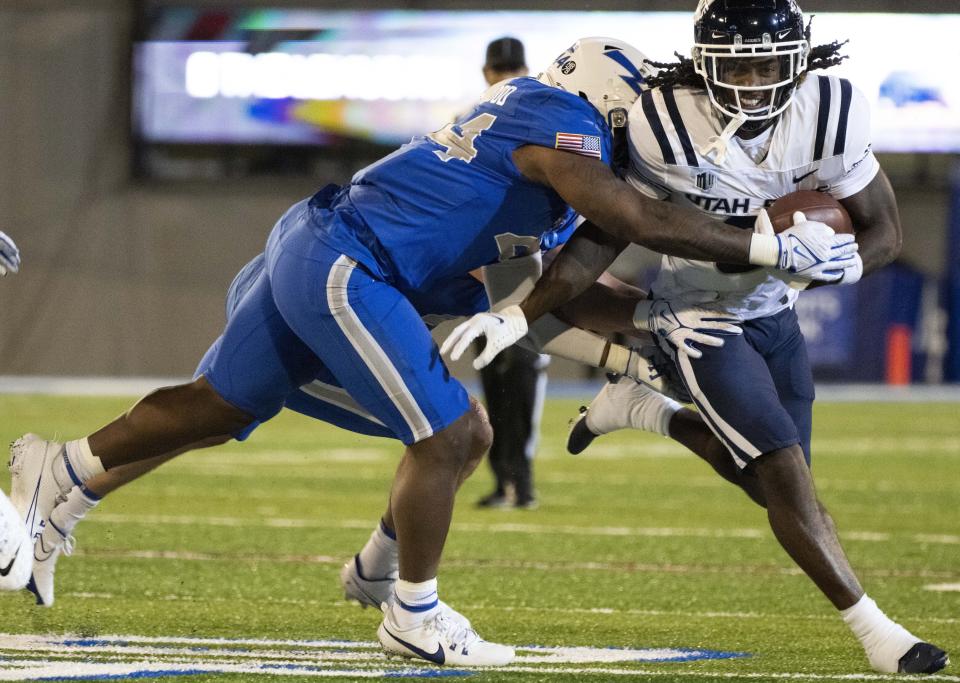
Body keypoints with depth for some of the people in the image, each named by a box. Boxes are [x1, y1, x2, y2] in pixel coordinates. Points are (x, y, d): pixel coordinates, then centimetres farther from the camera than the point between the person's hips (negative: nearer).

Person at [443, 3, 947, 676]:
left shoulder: (831, 112, -20)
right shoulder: (666, 125, -27)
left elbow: (884, 232, -10)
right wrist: (517, 317, -26)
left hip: (775, 312, 5)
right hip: (702, 318, -5)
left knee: (773, 479, 14)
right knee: (786, 473, -15)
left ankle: (650, 414, 35)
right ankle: (874, 630, -7)